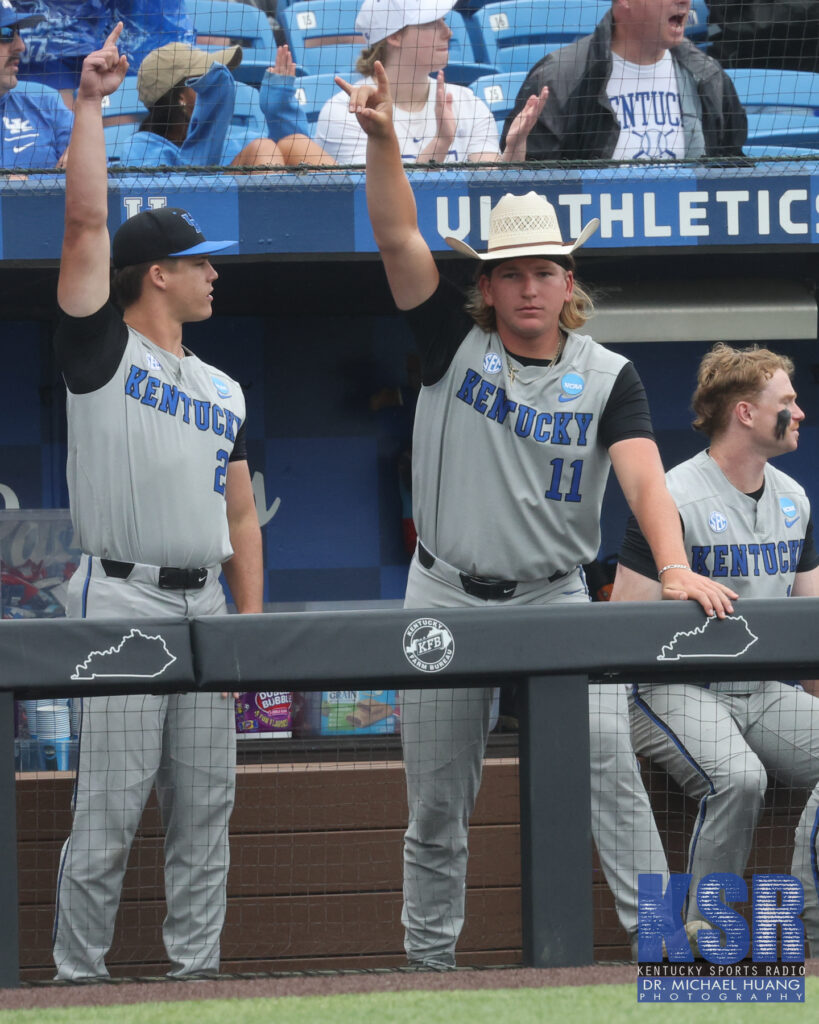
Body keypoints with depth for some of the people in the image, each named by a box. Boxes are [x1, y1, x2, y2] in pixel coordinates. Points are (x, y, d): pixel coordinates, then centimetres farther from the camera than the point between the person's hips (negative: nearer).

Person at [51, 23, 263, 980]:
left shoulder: (223, 392, 18)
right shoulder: (101, 352, 0)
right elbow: (86, 221, -10)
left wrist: (251, 622, 8)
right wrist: (90, 102, -12)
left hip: (204, 605, 6)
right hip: (122, 597, -6)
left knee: (205, 810, 6)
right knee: (108, 811, -8)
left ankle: (195, 973, 11)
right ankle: (79, 977, -3)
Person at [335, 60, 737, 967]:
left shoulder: (607, 379, 0)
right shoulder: (455, 344, 1)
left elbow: (643, 477, -14)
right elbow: (398, 237, -9)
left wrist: (674, 567, -31)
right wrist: (382, 138, -24)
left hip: (555, 600, -1)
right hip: (446, 600, 1)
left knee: (606, 756, -17)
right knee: (437, 797, 6)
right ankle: (427, 962, 17)